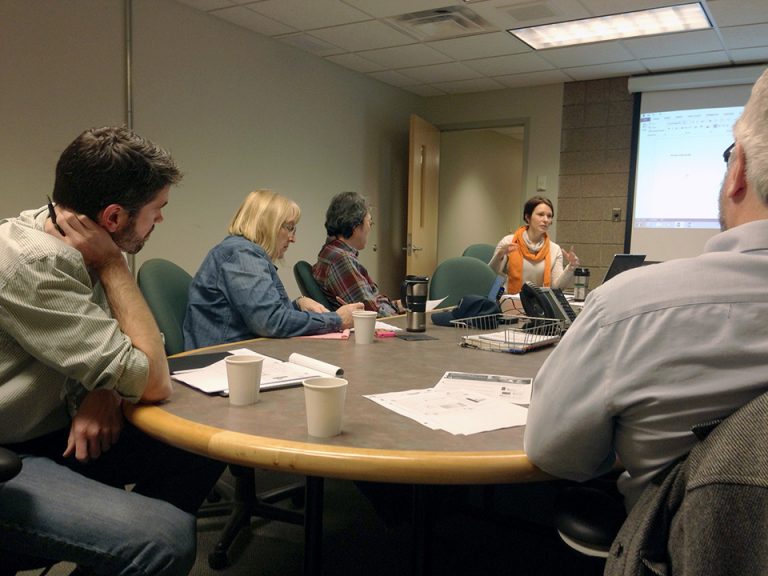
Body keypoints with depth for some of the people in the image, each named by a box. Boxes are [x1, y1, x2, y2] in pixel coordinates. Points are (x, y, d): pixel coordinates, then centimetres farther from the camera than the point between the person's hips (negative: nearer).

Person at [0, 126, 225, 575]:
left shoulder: (71, 247, 0)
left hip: (52, 432, 9)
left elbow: (129, 358, 10)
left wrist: (106, 391, -13)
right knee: (165, 538, -28)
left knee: (203, 452, 1)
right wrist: (113, 265, -19)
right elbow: (153, 382, -24)